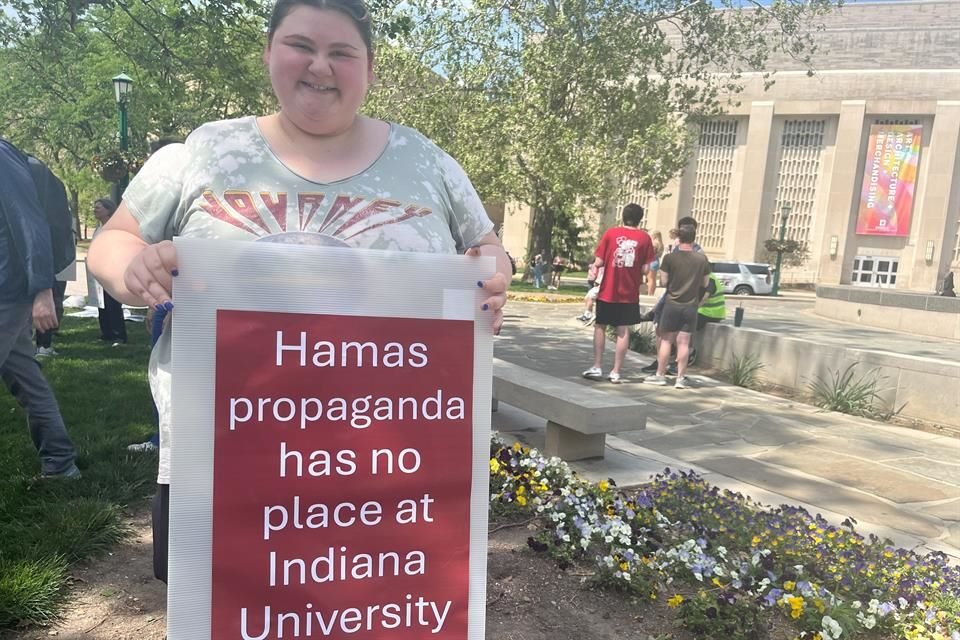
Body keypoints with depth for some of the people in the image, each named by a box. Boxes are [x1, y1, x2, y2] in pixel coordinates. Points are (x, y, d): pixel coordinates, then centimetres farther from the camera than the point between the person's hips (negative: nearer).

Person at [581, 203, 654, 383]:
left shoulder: (610, 233, -4)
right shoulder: (644, 237, -3)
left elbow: (598, 262, -7)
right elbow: (645, 269, -4)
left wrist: (594, 264, 14)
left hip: (608, 291, 0)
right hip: (630, 294, 0)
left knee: (600, 326, 14)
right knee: (623, 331, 7)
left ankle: (597, 367, 9)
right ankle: (615, 372, 7)